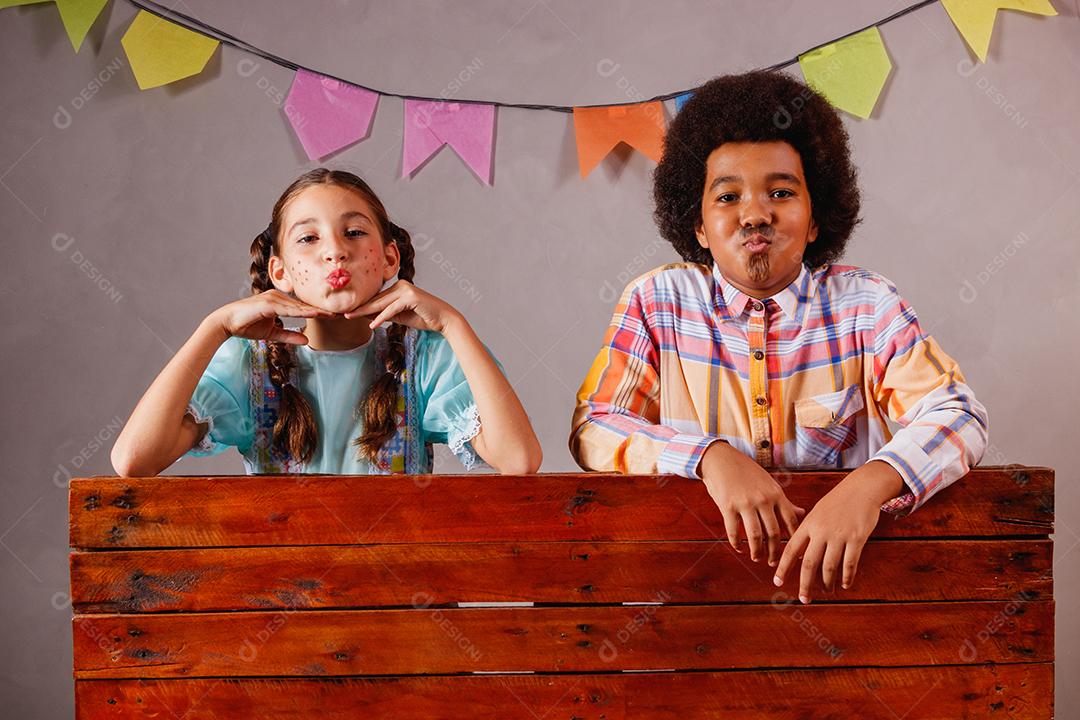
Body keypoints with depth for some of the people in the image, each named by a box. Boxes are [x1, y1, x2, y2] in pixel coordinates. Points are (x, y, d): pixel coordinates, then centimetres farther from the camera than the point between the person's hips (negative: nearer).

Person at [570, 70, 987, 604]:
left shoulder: (865, 304, 3)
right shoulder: (656, 301, 4)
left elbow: (960, 416, -6)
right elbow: (591, 429, -2)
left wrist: (869, 484, -28)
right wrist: (712, 456, -20)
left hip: (837, 560, 1)